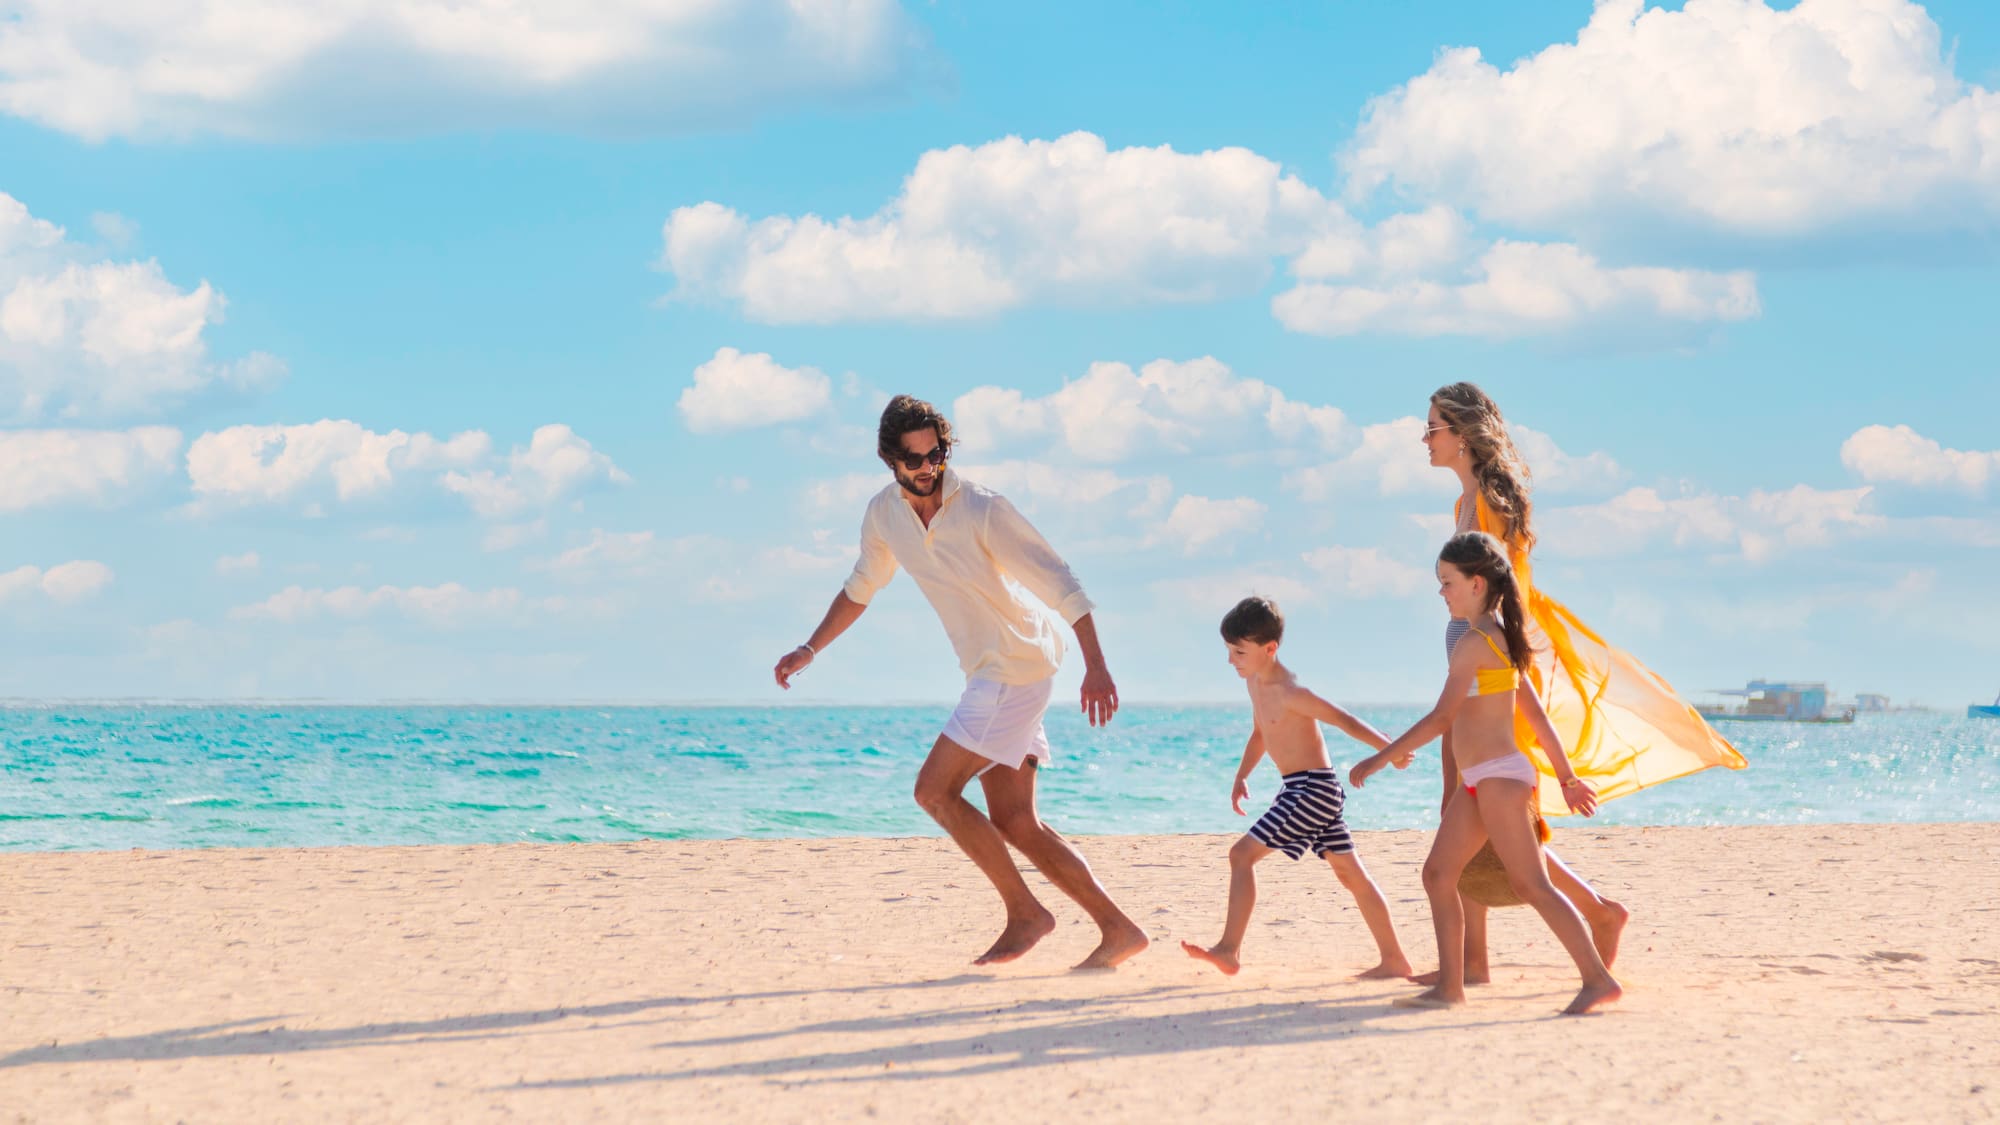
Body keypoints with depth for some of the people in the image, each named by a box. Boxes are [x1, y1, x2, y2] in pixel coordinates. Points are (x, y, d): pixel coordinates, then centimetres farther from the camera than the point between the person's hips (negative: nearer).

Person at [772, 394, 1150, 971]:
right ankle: (1118, 929, 6)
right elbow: (860, 588, 24)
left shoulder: (982, 509, -17)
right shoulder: (884, 513, 4)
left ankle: (1026, 913, -4)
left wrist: (1095, 665, -27)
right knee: (1014, 823, 4)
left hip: (1017, 666, -8)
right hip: (986, 671, 8)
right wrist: (810, 650, 21)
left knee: (934, 789, -12)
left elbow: (1059, 582, -19)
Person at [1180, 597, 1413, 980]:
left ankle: (1228, 950, -12)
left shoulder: (1289, 692, -18)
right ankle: (1393, 958, 16)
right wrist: (1242, 776, 17)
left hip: (1312, 787, -10)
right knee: (1349, 872, 12)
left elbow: (1343, 720, -18)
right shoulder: (1255, 681, 10)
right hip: (1309, 790, 10)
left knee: (1242, 854, -12)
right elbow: (1260, 732, 25)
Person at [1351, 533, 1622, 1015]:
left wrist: (1380, 758, -16)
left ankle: (1598, 980, -7)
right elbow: (1535, 712, 18)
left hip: (1499, 777, -10)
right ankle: (1450, 985, 8)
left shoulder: (1474, 642, -15)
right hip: (1479, 783, 10)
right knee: (1438, 872, 8)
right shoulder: (1501, 638, 15)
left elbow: (1442, 717, -19)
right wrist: (1567, 776, 20)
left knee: (1531, 885, -9)